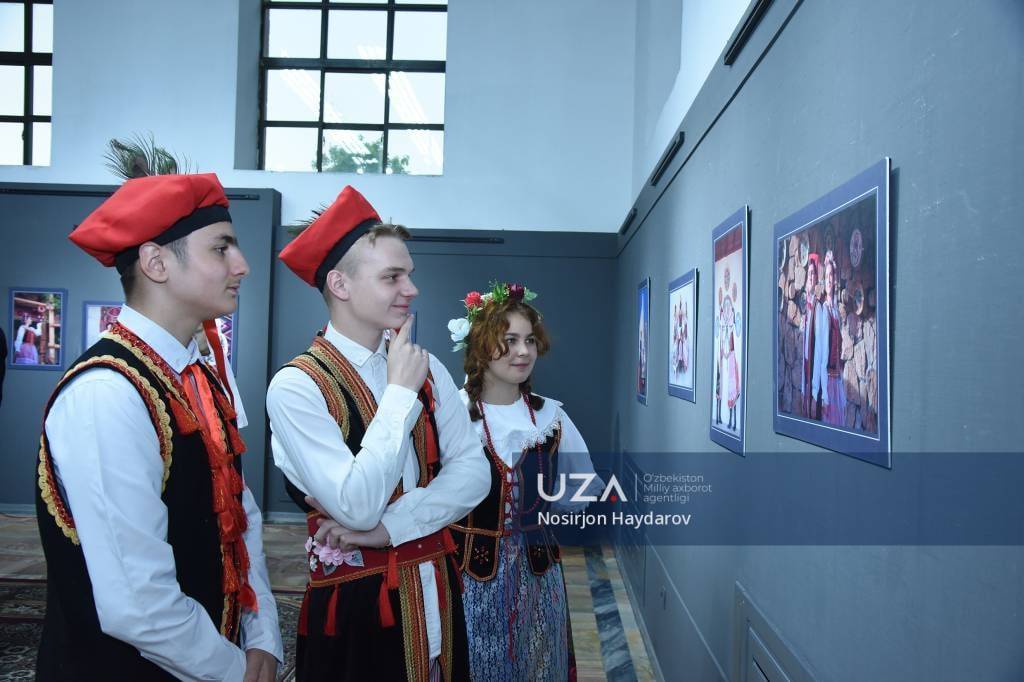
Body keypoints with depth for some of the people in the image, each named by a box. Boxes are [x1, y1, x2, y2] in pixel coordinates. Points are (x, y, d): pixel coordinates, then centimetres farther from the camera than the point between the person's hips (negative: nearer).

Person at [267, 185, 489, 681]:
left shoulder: (427, 369, 2)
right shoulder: (295, 387, -15)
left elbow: (473, 471, -4)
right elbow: (357, 508, -23)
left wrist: (391, 525, -17)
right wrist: (401, 390, -20)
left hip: (437, 592, 5)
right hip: (355, 602, -5)